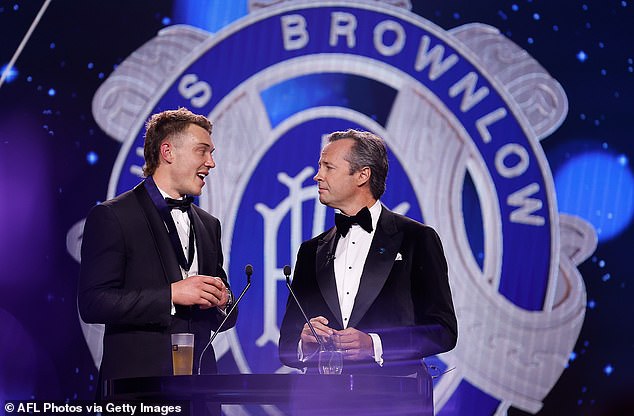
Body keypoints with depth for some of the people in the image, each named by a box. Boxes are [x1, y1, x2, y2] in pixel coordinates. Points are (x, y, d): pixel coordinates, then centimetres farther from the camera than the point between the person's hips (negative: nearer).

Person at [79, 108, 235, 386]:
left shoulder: (208, 225, 19)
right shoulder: (111, 217, -1)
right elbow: (92, 303, -12)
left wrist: (222, 301, 0)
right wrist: (171, 295, -16)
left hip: (199, 380, 5)